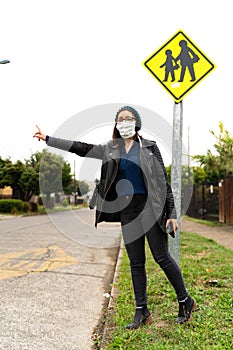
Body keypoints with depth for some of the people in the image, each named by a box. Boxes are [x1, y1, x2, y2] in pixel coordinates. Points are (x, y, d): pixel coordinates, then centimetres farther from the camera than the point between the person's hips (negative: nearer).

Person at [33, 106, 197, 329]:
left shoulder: (149, 147, 0)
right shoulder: (111, 150, 10)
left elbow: (163, 180, -1)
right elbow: (81, 148, 10)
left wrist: (171, 213, -5)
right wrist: (48, 139, 9)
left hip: (150, 208, -4)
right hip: (126, 210, 4)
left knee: (162, 257, -1)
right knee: (136, 263, 7)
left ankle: (185, 301, 18)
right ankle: (141, 312, 17)